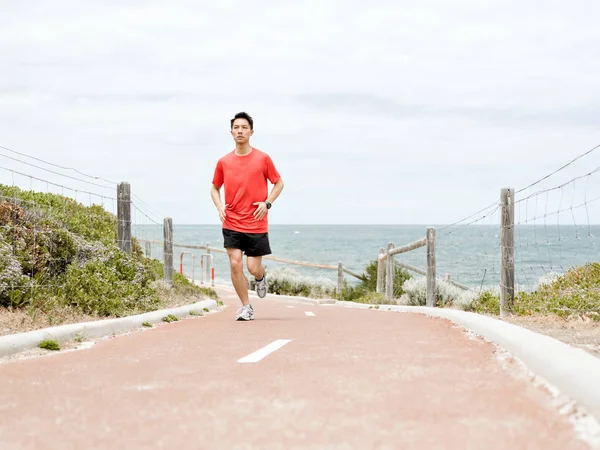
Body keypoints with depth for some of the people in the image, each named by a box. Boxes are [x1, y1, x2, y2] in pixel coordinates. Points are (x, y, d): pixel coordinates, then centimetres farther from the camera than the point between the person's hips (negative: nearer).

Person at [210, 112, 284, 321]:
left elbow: (279, 183, 8)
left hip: (256, 223, -1)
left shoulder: (263, 158, -2)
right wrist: (219, 206, -3)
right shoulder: (224, 162, 4)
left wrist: (267, 203, -8)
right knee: (235, 264, -9)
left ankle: (261, 278, 38)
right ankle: (246, 307, 6)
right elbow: (215, 188, 17)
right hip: (231, 223, 1)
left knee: (253, 267, -1)